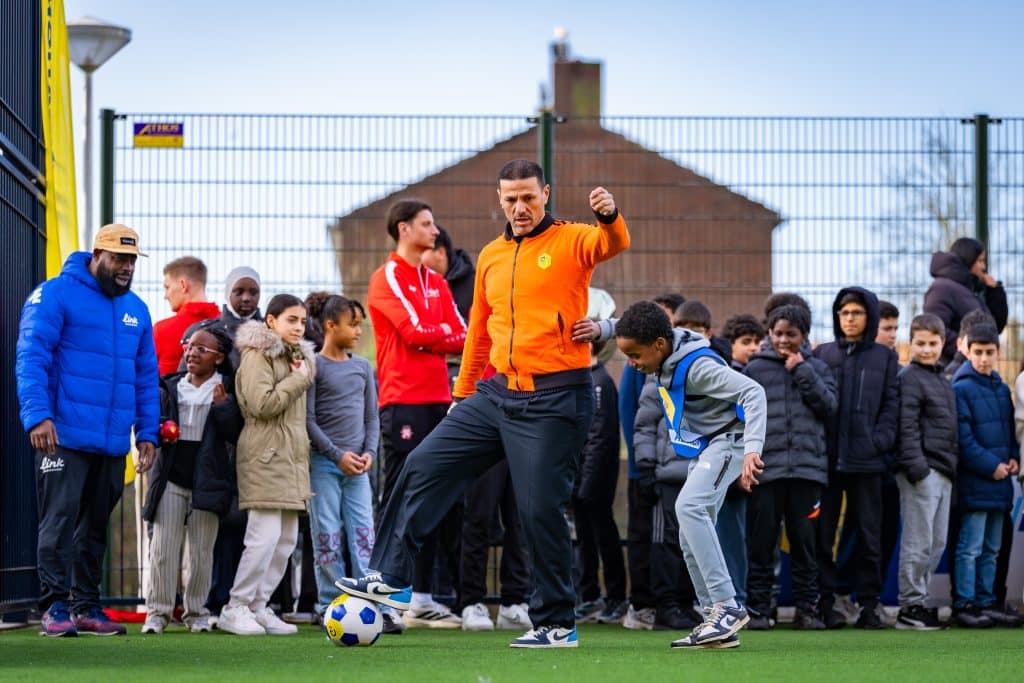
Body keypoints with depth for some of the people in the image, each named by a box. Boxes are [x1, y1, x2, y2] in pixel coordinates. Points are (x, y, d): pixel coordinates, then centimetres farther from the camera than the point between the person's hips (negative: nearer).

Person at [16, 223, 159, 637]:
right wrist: (38, 415, -20)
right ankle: (55, 607, -8)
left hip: (113, 443, 6)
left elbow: (147, 377, 19)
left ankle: (86, 606, 16)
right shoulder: (55, 295, -4)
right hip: (63, 438, -6)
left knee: (95, 525, 10)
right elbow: (31, 358, -10)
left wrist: (147, 432, 11)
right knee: (61, 520, -10)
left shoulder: (136, 310, 15)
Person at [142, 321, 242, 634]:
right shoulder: (171, 387, 10)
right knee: (163, 548, -1)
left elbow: (235, 433, -4)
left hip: (206, 478, -2)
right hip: (171, 477, 2)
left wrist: (222, 405, -17)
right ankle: (158, 610, 4)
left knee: (202, 551, 4)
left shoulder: (226, 389, 2)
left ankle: (197, 612, 13)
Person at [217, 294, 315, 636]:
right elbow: (262, 404, -17)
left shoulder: (297, 356, 22)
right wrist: (299, 379, -10)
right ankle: (235, 609, -8)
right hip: (265, 456, -9)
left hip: (292, 457, 9)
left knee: (287, 538, 6)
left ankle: (258, 607, 11)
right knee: (265, 535, -15)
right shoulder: (257, 354, -6)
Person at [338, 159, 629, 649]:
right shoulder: (491, 257, 14)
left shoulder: (570, 241, -4)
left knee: (541, 508, -6)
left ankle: (556, 623, 7)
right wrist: (463, 393, 24)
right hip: (498, 393, 7)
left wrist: (610, 216, -47)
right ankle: (391, 579, 12)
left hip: (555, 400, -7)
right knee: (423, 466, 4)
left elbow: (614, 243, -26)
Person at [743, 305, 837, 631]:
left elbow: (829, 405, -3)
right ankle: (758, 609, 3)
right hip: (767, 467, -1)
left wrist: (802, 370, -4)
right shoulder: (755, 369, 7)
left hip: (807, 467, 1)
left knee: (804, 541, 5)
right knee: (762, 542, -1)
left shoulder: (817, 368, 12)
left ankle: (806, 608, 9)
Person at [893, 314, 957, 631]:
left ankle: (921, 601, 18)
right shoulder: (910, 378, -7)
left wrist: (953, 466, 17)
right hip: (922, 472, -9)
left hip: (943, 473, 9)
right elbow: (906, 427, -15)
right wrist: (916, 466, -21)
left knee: (937, 543, 11)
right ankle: (911, 606, -4)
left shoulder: (944, 382, 20)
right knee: (918, 543, -7)